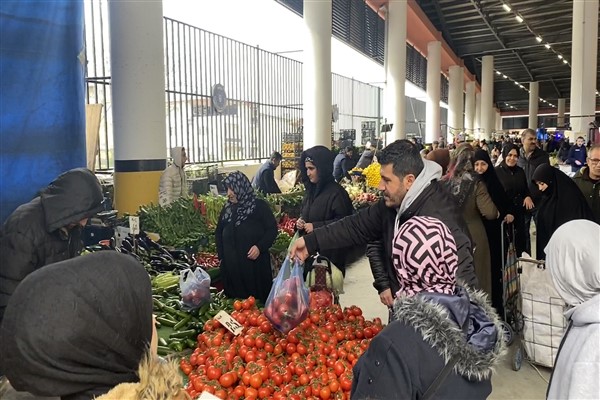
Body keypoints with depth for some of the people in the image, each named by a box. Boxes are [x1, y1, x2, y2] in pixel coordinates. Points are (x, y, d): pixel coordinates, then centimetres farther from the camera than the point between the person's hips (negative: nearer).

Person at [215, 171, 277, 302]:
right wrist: (221, 255, 10)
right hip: (231, 265, 4)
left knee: (257, 301, 3)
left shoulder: (259, 206, -2)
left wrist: (260, 247, -17)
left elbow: (272, 229, -4)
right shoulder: (227, 209, 12)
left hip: (255, 264, -4)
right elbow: (218, 233, 21)